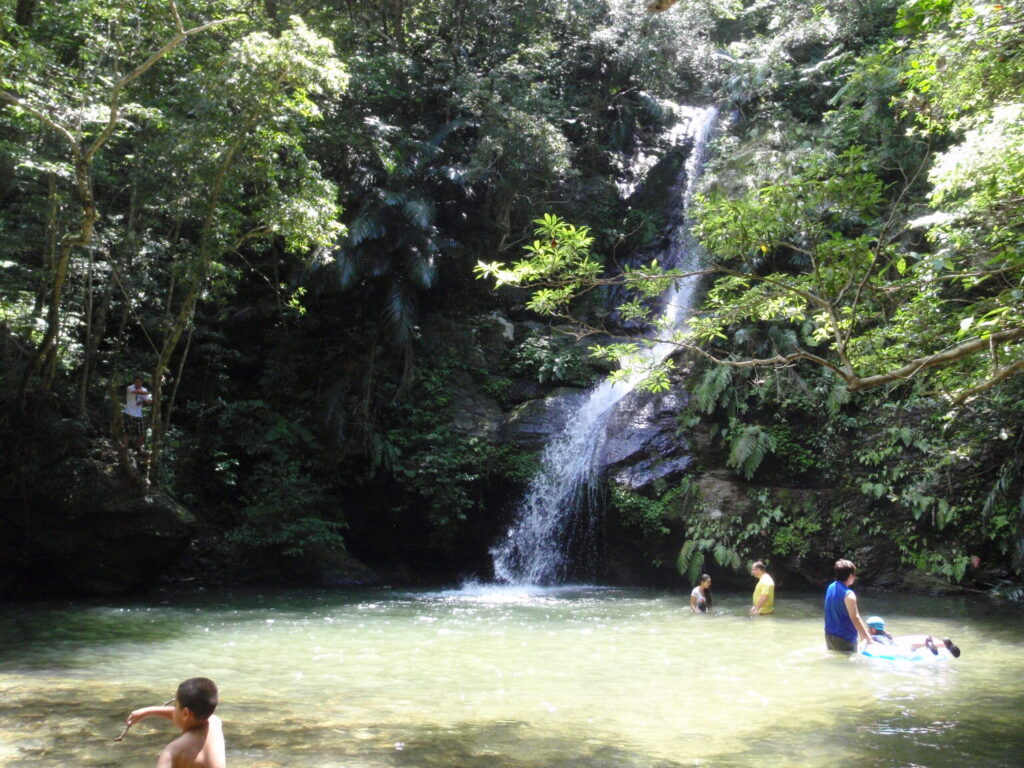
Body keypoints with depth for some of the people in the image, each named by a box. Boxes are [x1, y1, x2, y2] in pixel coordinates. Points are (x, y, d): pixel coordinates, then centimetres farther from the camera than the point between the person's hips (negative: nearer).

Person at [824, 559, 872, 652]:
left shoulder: (830, 588, 5)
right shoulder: (848, 595, -20)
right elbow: (855, 618, -21)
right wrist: (868, 638, -13)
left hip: (829, 635, 8)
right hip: (844, 639, -8)